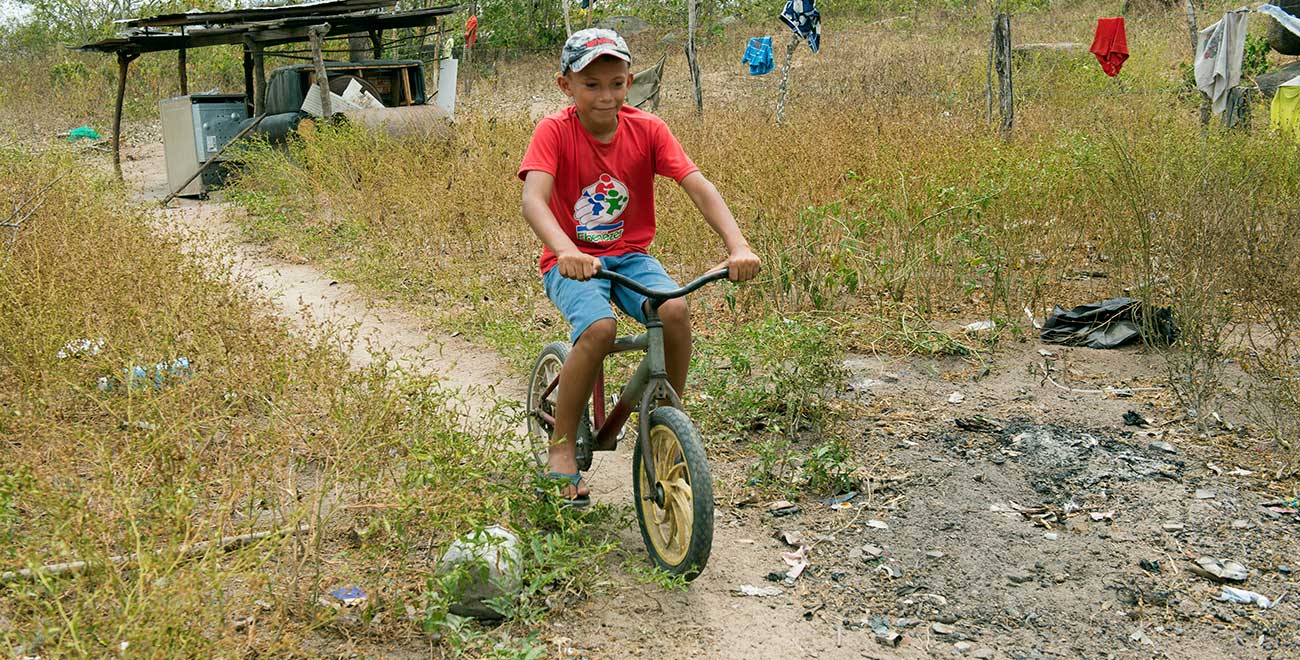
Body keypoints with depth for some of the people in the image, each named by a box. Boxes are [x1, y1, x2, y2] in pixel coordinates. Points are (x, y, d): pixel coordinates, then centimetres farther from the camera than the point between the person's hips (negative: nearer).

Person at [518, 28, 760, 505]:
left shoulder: (647, 130, -6)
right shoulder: (555, 131, -13)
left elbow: (699, 188, -15)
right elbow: (533, 200, -29)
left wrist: (738, 246, -32)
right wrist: (566, 251, -49)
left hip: (630, 256, 3)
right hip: (572, 262, -3)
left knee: (676, 309, -28)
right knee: (599, 328, -33)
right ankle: (561, 448, -12)